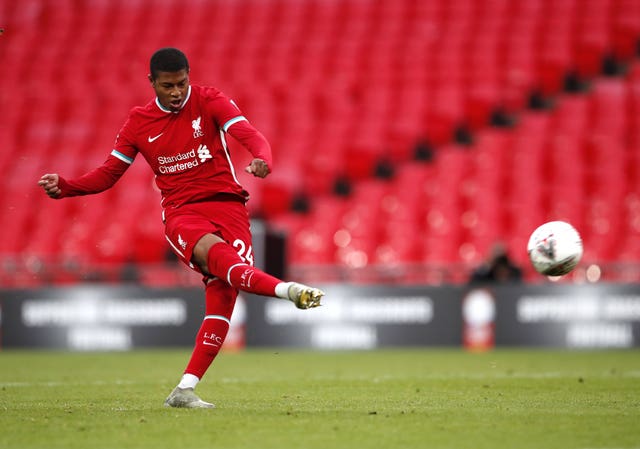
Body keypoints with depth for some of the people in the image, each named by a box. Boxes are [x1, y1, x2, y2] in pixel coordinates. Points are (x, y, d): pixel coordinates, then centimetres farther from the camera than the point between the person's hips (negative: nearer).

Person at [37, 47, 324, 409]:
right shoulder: (138, 123, 8)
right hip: (181, 213, 0)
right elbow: (108, 175, 16)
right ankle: (288, 290, -56)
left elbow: (251, 136, -12)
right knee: (213, 251, -35)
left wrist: (262, 159, -36)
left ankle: (186, 389, -14)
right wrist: (63, 187, -1)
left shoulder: (210, 101, 2)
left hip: (227, 203, 0)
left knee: (223, 290, -16)